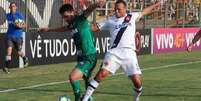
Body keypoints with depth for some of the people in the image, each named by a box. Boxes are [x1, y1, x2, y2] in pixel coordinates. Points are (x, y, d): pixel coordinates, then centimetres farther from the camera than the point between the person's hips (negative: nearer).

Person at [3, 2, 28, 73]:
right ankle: (7, 67, -21)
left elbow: (24, 25, -5)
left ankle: (25, 59, 44)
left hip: (18, 36, -2)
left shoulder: (19, 15, -7)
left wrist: (20, 26, -23)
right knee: (9, 50, -17)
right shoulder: (8, 15, 6)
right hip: (9, 36, 2)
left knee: (19, 52, 9)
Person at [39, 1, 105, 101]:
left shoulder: (80, 19, -12)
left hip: (89, 57, -10)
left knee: (73, 77, -21)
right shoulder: (72, 24, 12)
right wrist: (49, 29, 48)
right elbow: (63, 28, 35)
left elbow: (88, 10, -34)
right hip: (82, 57, 10)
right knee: (86, 79, 24)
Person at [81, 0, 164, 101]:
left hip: (129, 52, 1)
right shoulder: (110, 21, 13)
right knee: (102, 73, -20)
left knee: (136, 80, -7)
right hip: (114, 52, -1)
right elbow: (95, 27, 14)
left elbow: (144, 11, 31)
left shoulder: (132, 17, 16)